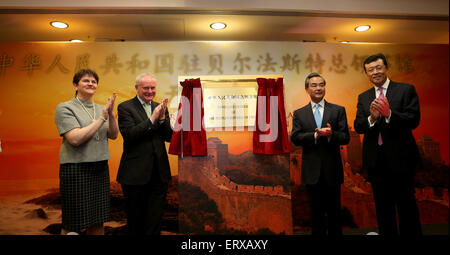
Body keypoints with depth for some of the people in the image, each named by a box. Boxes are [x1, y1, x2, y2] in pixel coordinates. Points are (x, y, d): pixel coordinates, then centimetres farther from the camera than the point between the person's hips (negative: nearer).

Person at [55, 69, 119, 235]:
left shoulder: (101, 109, 10)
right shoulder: (64, 108, -4)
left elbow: (113, 135, 3)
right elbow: (75, 139, -16)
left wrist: (111, 114, -13)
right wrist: (102, 118, -14)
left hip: (100, 169, 5)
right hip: (76, 169, -5)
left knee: (98, 222, 12)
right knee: (72, 225, 3)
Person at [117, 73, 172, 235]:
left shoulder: (161, 108, 10)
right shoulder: (125, 107, -4)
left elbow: (170, 137, 3)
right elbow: (128, 135, -16)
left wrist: (162, 118, -13)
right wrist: (152, 119, -21)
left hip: (159, 173, 4)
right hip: (135, 173, -3)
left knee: (155, 219, 12)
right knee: (135, 219, 14)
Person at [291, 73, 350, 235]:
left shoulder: (338, 110, 5)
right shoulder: (299, 114, 6)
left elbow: (346, 137, -3)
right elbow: (295, 138, -7)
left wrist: (331, 134, -24)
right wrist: (315, 135, -22)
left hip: (332, 169, 0)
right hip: (312, 171, 0)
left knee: (334, 211, 11)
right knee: (316, 212, 14)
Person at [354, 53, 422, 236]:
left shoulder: (406, 90, 0)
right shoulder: (363, 97, 9)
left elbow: (414, 120, -12)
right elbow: (358, 127, -2)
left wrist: (389, 114, -28)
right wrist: (372, 117, -22)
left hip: (400, 158, -3)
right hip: (375, 160, 3)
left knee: (406, 204, 7)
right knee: (382, 206, 15)